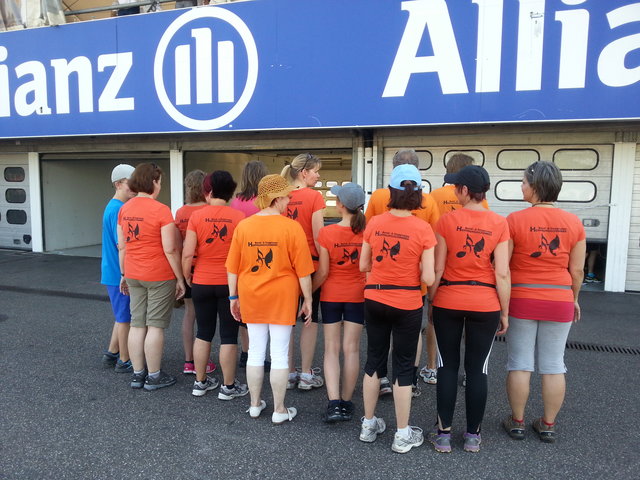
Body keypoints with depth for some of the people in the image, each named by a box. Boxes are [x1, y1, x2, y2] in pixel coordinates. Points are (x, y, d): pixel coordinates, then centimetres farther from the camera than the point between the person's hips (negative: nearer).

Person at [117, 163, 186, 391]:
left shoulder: (124, 209, 4)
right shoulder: (161, 210, -15)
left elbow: (121, 246, 10)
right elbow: (170, 250, -16)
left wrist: (124, 274, 19)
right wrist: (180, 279, -8)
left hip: (134, 275, 6)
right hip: (159, 277, -6)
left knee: (137, 324, 12)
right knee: (155, 326, 3)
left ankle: (137, 374, 22)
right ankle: (154, 376, 13)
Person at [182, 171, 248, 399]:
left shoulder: (197, 216, -6)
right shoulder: (238, 217, -9)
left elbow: (187, 254, -8)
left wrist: (187, 278, 8)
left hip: (202, 283, 2)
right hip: (230, 284, -2)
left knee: (203, 333, 16)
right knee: (229, 336, 8)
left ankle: (200, 382, 27)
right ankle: (229, 386, 16)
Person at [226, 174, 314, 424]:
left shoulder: (243, 226, -2)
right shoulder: (292, 227, -12)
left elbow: (232, 268, 3)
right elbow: (303, 270, -10)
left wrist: (234, 297, 13)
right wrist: (307, 300, 0)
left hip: (251, 298, 4)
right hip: (282, 299, -3)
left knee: (255, 352, 15)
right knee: (280, 355, 6)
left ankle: (255, 405, 28)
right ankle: (279, 411, 18)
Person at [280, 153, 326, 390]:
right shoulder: (314, 196, -11)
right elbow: (318, 237, -13)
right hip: (309, 264, -4)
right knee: (310, 319, 10)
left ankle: (289, 373, 22)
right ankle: (307, 375, 16)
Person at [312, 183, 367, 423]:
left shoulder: (327, 233, -15)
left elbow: (322, 272, -12)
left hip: (331, 295, -2)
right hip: (358, 295, 2)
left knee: (331, 348, 8)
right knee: (351, 348, 10)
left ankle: (334, 403, 0)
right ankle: (346, 402, 19)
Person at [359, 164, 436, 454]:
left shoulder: (374, 223, -6)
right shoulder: (422, 229, -13)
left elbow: (363, 266, 1)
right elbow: (428, 278, -13)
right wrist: (412, 268, 6)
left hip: (374, 301, 3)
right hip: (407, 304, -3)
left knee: (374, 360, 17)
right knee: (403, 366, 10)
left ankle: (369, 425, 31)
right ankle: (403, 435, 22)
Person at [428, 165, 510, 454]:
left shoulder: (447, 220, -7)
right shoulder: (499, 223, -4)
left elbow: (437, 269, -5)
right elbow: (502, 274, -6)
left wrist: (431, 301, 7)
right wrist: (504, 312, 3)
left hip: (448, 302, -1)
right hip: (485, 304, 1)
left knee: (447, 367, 10)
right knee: (477, 368, 10)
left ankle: (443, 434, 17)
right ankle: (473, 435, 21)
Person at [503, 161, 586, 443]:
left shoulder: (515, 220, -11)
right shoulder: (574, 222, -2)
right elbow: (577, 269, 2)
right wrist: (574, 299, 17)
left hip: (521, 300, -2)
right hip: (559, 301, 3)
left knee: (520, 364, 8)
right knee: (554, 366, 12)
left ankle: (517, 423, 19)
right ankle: (548, 425, 23)